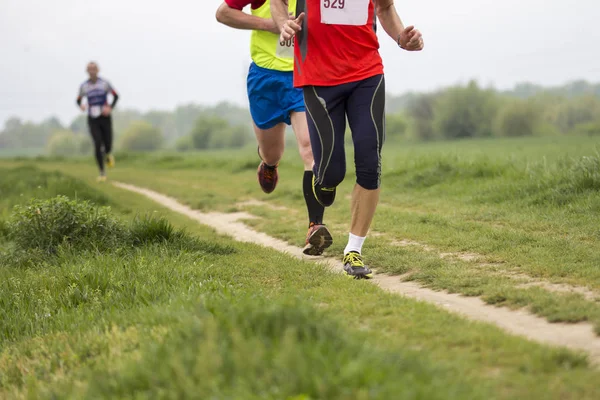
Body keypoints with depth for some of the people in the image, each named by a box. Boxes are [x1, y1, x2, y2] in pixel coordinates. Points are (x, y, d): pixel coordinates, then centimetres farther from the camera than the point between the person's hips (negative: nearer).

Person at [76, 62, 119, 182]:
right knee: (97, 145, -15)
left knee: (107, 146, -1)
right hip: (92, 119, 0)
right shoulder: (83, 86, 0)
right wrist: (81, 105, -12)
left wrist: (110, 108, -12)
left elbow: (116, 96, 5)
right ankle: (102, 172, -5)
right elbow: (78, 100, 13)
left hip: (105, 118, 0)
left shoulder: (104, 83, -4)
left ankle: (107, 154, 40)